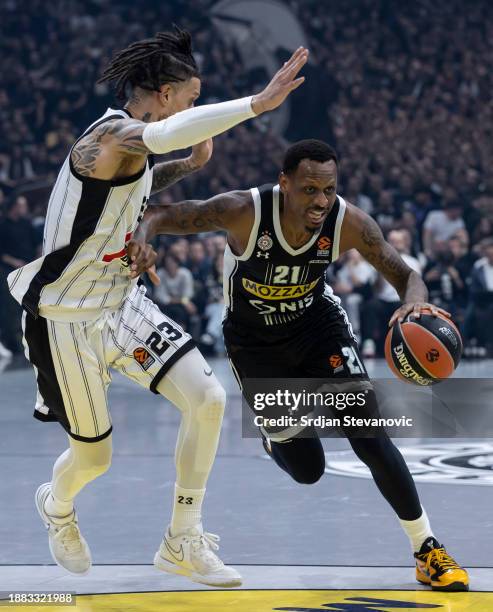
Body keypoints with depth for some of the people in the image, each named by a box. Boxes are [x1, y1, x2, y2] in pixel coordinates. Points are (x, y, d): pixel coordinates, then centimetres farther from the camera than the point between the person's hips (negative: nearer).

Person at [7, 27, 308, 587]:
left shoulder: (133, 150, 4)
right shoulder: (110, 135, -25)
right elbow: (159, 135, -50)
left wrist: (186, 167, 12)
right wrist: (256, 103, -56)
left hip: (122, 304, 8)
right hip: (65, 321, -8)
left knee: (207, 400, -9)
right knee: (93, 457, 7)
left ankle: (182, 542, 4)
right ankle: (57, 508, 45)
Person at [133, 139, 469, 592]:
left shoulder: (348, 223, -26)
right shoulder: (244, 212, -32)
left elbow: (405, 275, -18)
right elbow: (159, 215, -26)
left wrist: (414, 301, -43)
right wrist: (140, 240, -50)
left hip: (317, 322, 1)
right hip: (255, 342, -1)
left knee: (370, 438, -14)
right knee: (306, 469, 3)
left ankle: (428, 550, 0)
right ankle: (275, 433, 42)